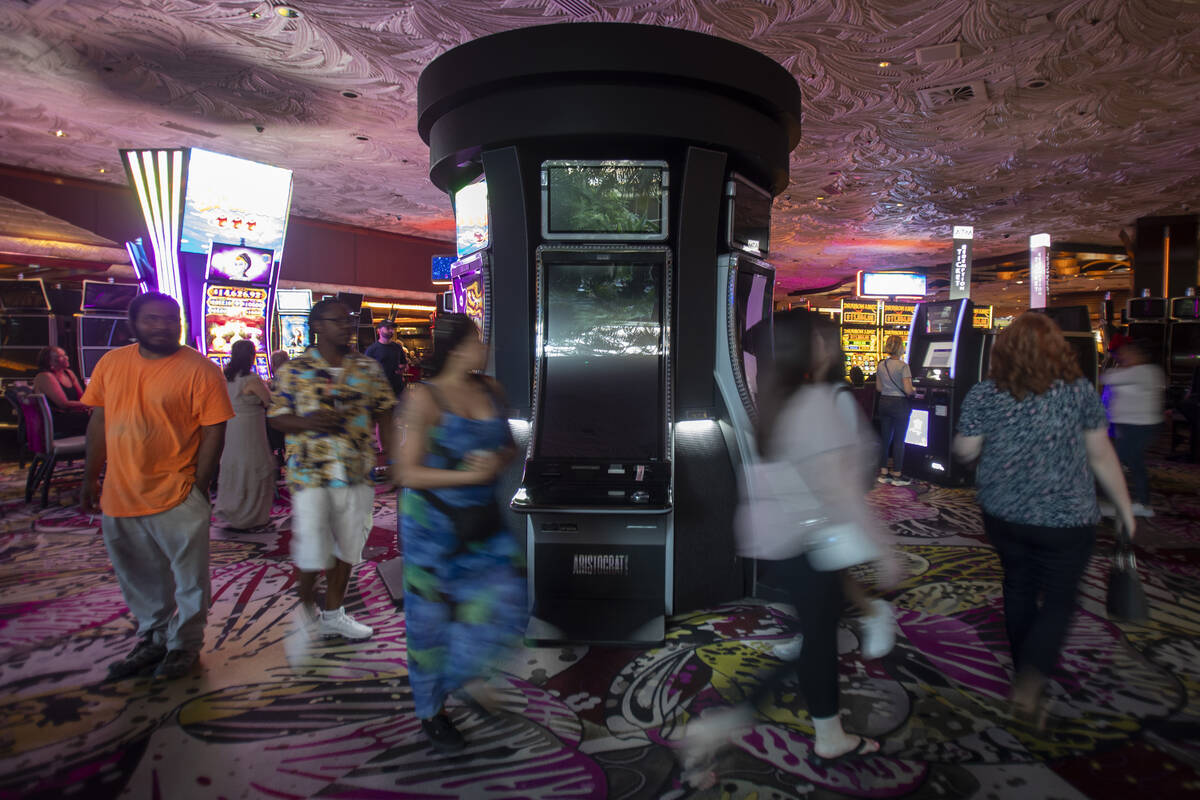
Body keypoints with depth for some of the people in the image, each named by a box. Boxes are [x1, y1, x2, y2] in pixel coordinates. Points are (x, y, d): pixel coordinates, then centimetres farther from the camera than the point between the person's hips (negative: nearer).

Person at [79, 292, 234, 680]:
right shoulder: (111, 363, 6)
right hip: (119, 495, 5)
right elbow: (99, 422, 11)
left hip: (176, 498, -5)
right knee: (140, 580, 20)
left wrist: (198, 486, -13)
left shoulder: (198, 369, -10)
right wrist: (91, 478, 10)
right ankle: (153, 640, 39)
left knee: (189, 579, 7)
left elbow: (214, 431, -11)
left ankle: (184, 645, 27)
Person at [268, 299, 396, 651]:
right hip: (310, 474, -3)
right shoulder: (294, 370, -2)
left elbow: (383, 414, 9)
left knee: (347, 546, 13)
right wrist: (307, 423, -20)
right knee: (312, 550, -5)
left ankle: (333, 613, 33)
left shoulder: (368, 368, 6)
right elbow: (277, 417, 0)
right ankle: (306, 610, 24)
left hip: (357, 474, 4)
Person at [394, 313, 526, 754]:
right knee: (430, 616, 9)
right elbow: (409, 473, -14)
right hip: (432, 519, -5)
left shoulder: (490, 390, 3)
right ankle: (431, 711, 31)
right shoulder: (424, 397, -13)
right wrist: (469, 475, -20)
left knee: (505, 597, 0)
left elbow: (509, 445, 14)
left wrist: (498, 461, -8)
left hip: (482, 519, 5)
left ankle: (465, 669, 31)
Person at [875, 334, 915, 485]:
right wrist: (914, 391, 3)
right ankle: (897, 475, 8)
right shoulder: (903, 366, -14)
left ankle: (883, 473, 17)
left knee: (885, 438, 11)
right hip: (899, 404, -6)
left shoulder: (881, 365, 4)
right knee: (899, 440, 2)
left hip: (884, 402, 6)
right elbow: (908, 390, -17)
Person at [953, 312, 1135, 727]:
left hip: (1003, 516, 2)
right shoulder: (1078, 390, -8)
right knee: (1058, 600, 10)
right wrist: (1125, 506, 8)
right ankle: (1029, 683, -4)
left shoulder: (984, 394, -8)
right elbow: (1101, 456, -3)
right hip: (1065, 518, -2)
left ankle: (1026, 679, 34)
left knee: (1019, 591, 19)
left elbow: (965, 451, -4)